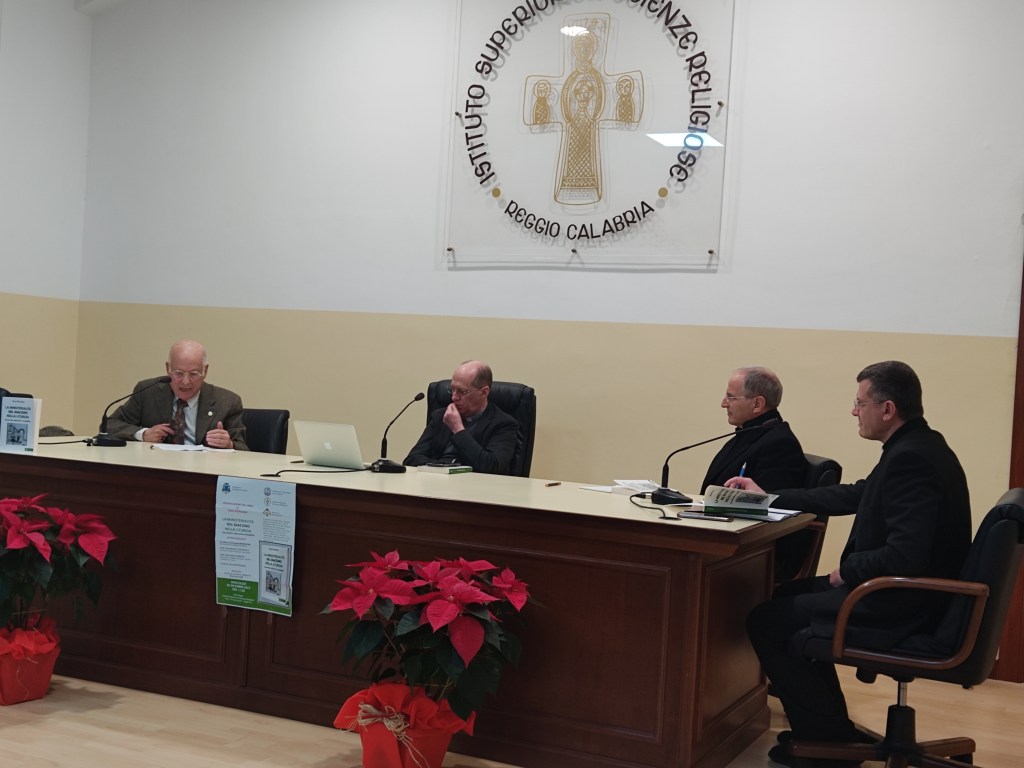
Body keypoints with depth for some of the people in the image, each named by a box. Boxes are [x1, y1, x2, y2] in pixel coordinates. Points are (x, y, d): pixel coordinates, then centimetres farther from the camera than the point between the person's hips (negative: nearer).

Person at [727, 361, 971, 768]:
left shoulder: (911, 458, -24)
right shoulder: (917, 448, 9)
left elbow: (905, 555, -32)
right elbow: (853, 496, 20)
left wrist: (847, 570, -14)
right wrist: (770, 498, 24)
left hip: (900, 607, -11)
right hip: (904, 593, 11)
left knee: (766, 620, -3)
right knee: (790, 594, 21)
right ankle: (829, 728, 26)